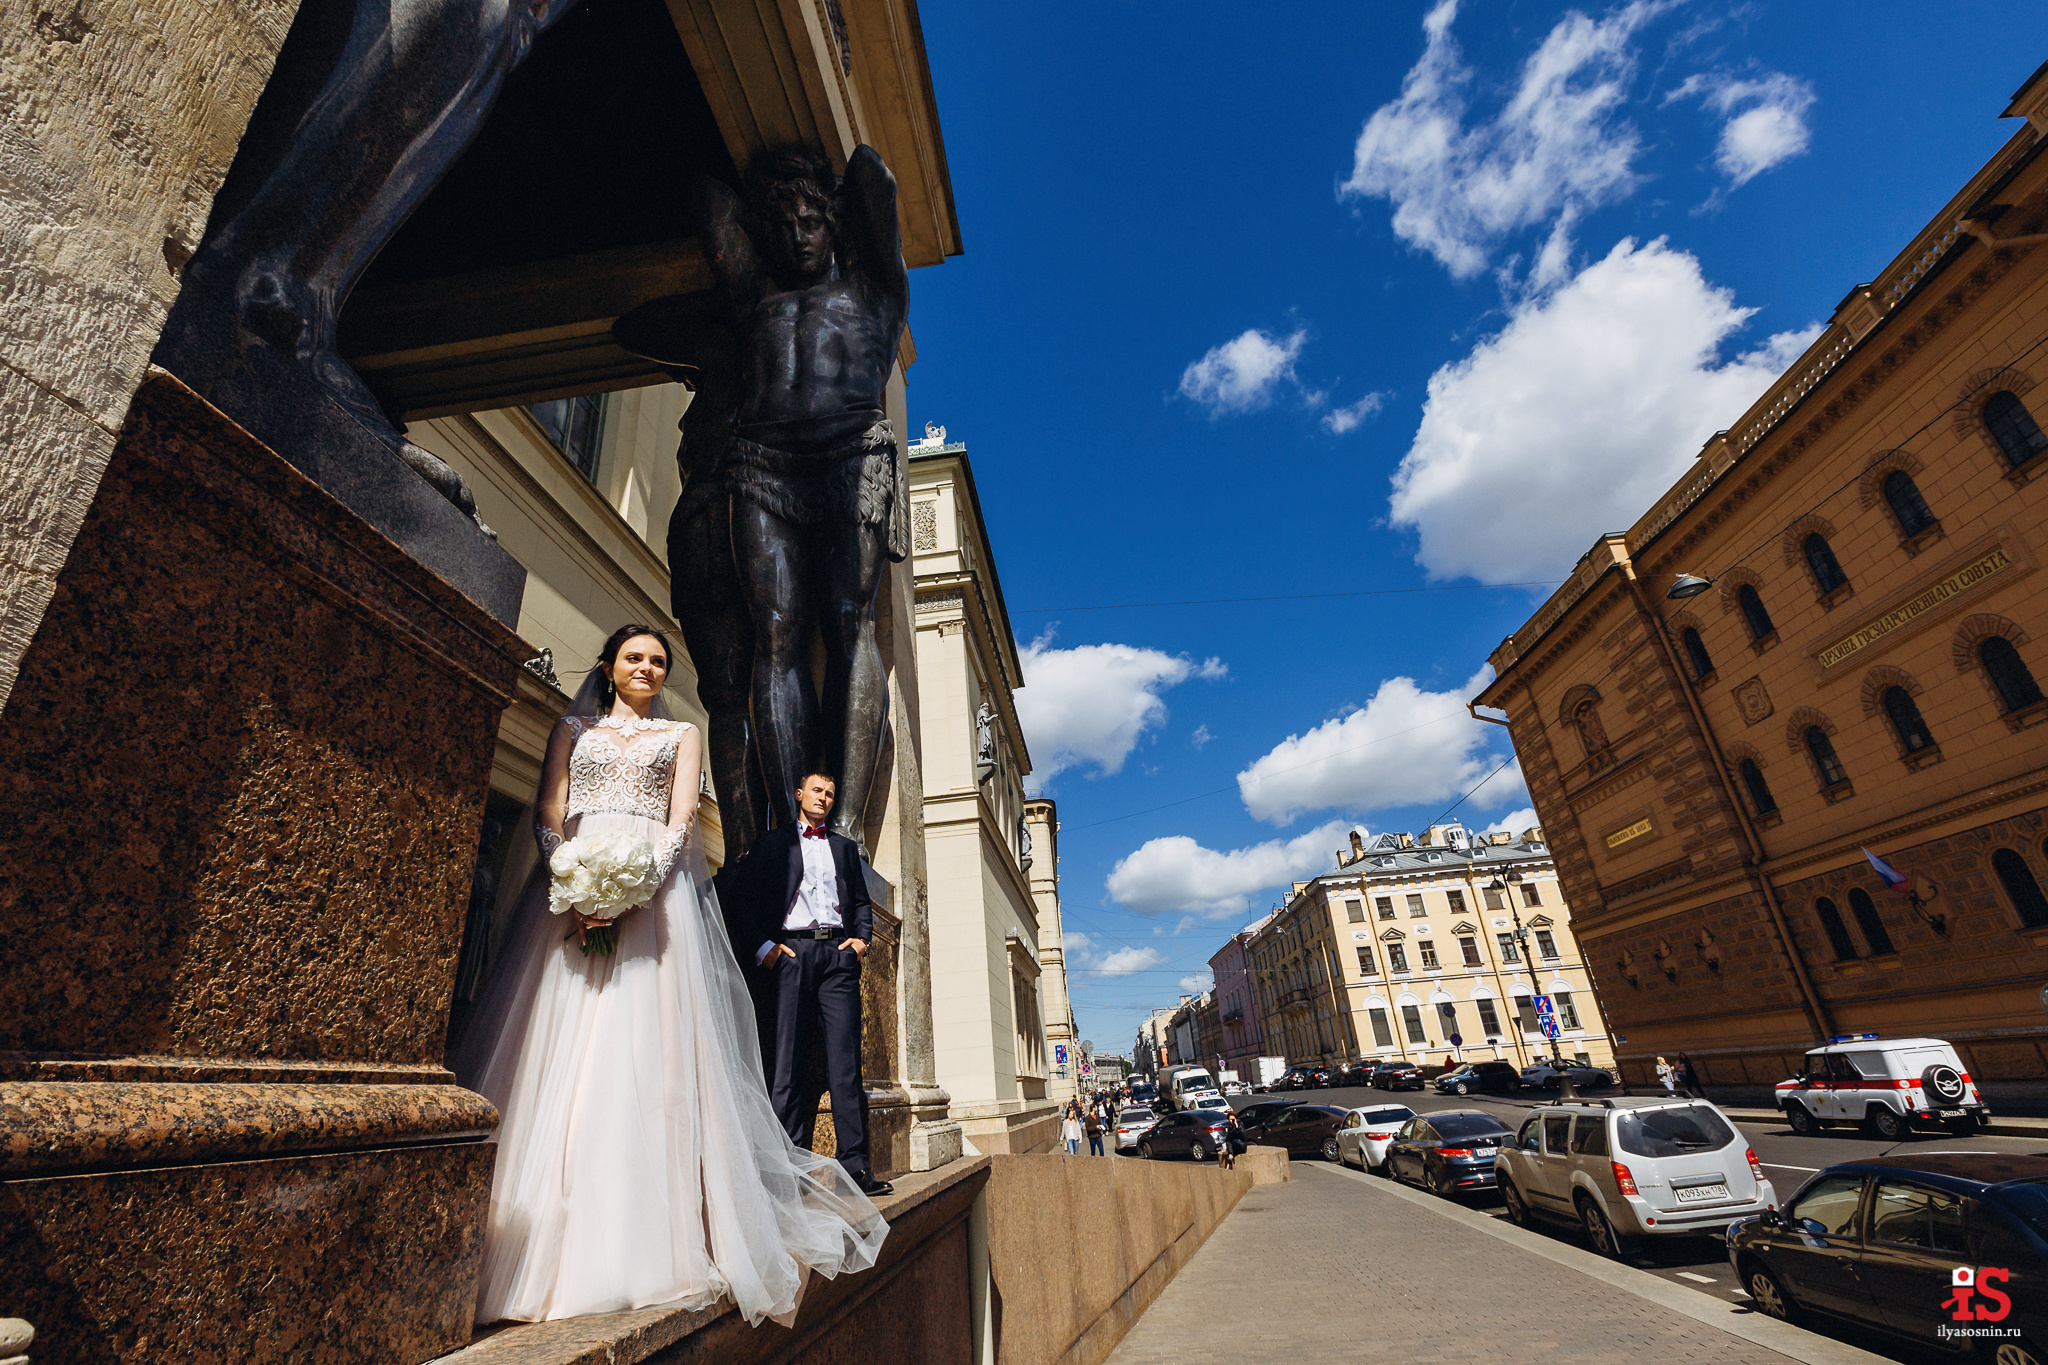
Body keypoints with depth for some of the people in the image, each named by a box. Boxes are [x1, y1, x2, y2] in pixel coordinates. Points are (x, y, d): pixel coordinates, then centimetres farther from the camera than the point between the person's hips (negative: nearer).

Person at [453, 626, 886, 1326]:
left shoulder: (682, 735, 18)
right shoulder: (574, 729, 20)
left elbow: (681, 818, 5)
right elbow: (547, 813, 7)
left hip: (654, 891, -1)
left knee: (645, 1051, -8)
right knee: (560, 1051, -6)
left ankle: (640, 1248, -6)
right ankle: (541, 1242, 0)